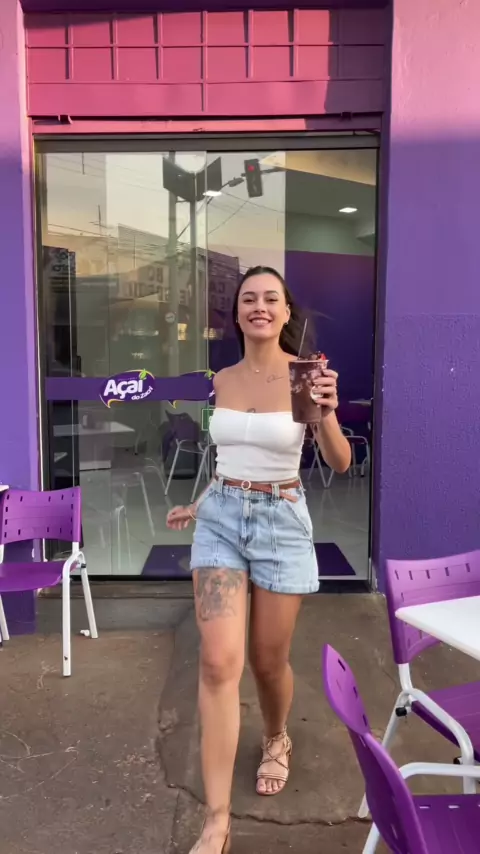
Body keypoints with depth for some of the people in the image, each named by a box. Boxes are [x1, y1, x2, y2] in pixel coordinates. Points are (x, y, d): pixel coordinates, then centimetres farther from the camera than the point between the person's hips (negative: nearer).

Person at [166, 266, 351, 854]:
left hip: (282, 522, -2)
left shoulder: (307, 374, -8)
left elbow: (340, 464, -13)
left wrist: (327, 415, -32)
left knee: (268, 660, 12)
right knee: (218, 661, -7)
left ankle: (276, 741, 47)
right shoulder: (222, 381, 4)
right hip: (220, 518, 3)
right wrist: (201, 504, 21)